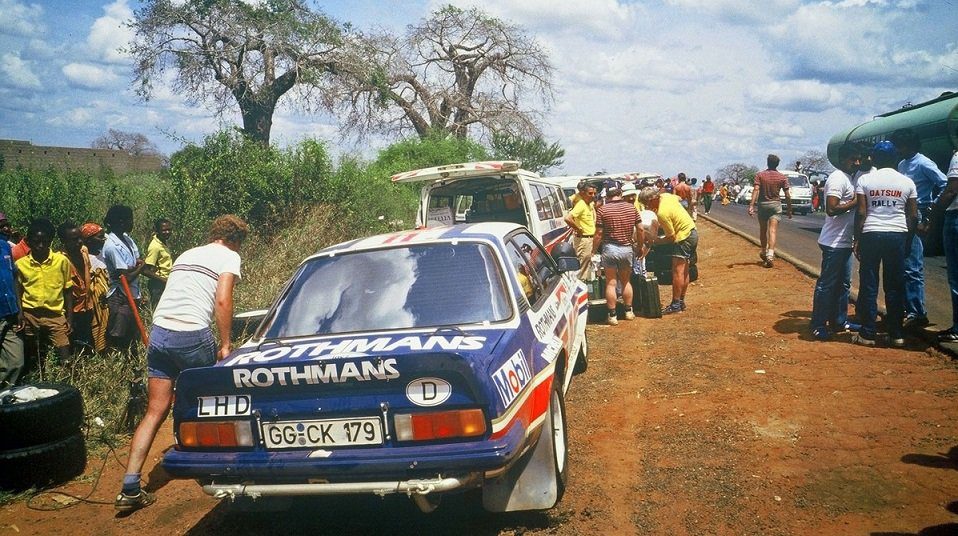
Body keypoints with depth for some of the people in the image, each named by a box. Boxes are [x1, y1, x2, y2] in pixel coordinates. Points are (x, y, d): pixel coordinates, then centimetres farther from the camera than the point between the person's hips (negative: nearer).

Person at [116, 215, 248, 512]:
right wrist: (225, 344, -6)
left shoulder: (186, 255, 25)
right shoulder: (230, 257, 4)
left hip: (159, 331, 6)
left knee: (155, 412, 5)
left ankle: (130, 489, -2)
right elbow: (222, 300, -10)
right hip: (192, 335, -6)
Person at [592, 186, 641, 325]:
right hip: (627, 248, 3)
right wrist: (640, 245, 18)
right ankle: (629, 311, 24)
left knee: (611, 283, 3)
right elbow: (640, 229, 5)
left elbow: (599, 233, -10)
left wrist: (594, 251, 0)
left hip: (609, 248, -3)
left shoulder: (602, 210, -9)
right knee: (626, 281, 19)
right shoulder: (631, 207, 2)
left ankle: (612, 316, 5)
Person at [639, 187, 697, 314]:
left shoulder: (662, 213, -24)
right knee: (684, 271, 13)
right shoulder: (666, 196, 0)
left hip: (683, 237, -10)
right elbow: (678, 198, 26)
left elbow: (671, 237, -18)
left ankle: (675, 305, -10)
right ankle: (681, 302, 19)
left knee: (677, 271, -10)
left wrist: (657, 240, -2)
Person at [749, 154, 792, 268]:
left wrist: (751, 205, -19)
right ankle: (770, 254, -23)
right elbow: (787, 195, 0)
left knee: (763, 230, 16)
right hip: (775, 204, -1)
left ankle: (764, 252, 32)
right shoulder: (782, 177, 0)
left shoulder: (760, 175, -2)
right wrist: (789, 210, 10)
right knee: (772, 231, -8)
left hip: (762, 204, 1)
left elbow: (756, 190, -14)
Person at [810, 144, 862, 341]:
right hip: (834, 242, -10)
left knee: (843, 283, 17)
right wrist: (855, 202, -20)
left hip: (844, 242, 10)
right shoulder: (838, 178, -15)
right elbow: (831, 209, -25)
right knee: (827, 284, -5)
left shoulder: (850, 178, 16)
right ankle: (818, 326, 0)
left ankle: (839, 321, 27)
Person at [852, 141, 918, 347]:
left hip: (871, 235, -2)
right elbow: (913, 216, 5)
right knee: (895, 286, 9)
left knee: (868, 286, 4)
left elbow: (861, 213, -5)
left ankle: (867, 334, 5)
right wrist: (909, 241, 15)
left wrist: (857, 240, 1)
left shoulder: (865, 180, -1)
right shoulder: (907, 182, 5)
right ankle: (896, 334, 12)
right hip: (898, 235, 2)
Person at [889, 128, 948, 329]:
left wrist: (931, 210, -15)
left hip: (916, 220, -9)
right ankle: (906, 308, 22)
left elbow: (945, 185, -14)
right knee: (900, 267, 13)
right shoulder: (901, 165, 16)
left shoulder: (923, 164, -9)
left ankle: (918, 313, -7)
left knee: (912, 269, -10)